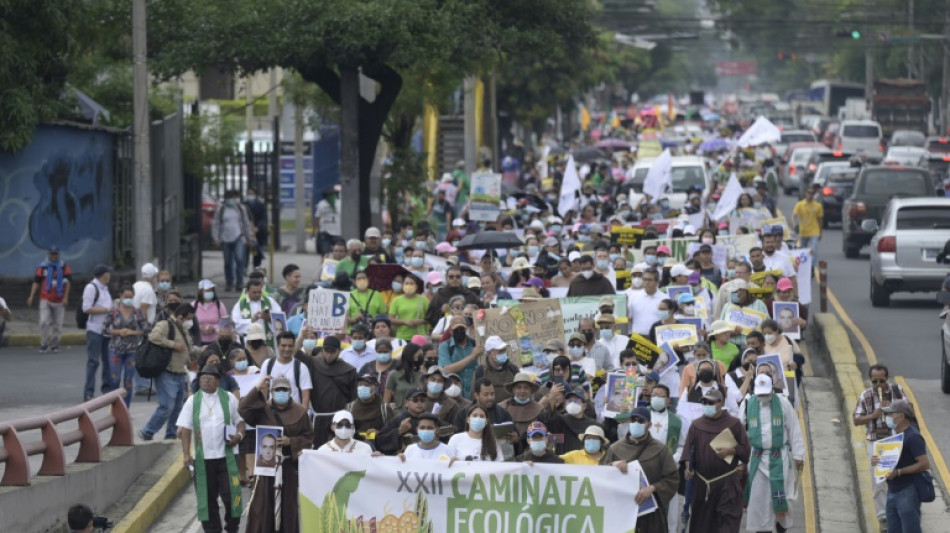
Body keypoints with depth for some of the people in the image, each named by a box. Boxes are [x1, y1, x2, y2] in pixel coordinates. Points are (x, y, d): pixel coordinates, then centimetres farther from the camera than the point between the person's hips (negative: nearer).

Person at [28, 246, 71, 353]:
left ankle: (54, 345, 13)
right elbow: (36, 282, 3)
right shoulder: (42, 267, 4)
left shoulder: (64, 267, 3)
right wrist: (31, 297, -6)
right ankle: (44, 344, -2)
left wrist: (65, 298, -10)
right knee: (44, 322, -11)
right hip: (45, 300, 0)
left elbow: (68, 282, -1)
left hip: (59, 300, 0)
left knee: (57, 324, 3)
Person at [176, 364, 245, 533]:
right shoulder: (193, 401, 3)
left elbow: (240, 421, 10)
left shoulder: (229, 399, 4)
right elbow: (185, 429, 2)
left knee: (230, 493, -3)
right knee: (207, 497, 5)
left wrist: (239, 435, -11)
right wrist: (186, 454, -7)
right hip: (202, 457, 0)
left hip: (226, 456, 0)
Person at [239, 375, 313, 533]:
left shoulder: (300, 412, 1)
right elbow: (243, 410, -14)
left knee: (288, 504, 2)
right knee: (263, 504, -1)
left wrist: (291, 441, -14)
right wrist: (257, 389, -16)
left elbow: (309, 437, 3)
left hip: (290, 465, 0)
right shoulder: (262, 410, 2)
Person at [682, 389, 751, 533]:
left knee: (729, 520, -9)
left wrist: (730, 450, -15)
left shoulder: (734, 424, 0)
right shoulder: (696, 425, 8)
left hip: (727, 483, -3)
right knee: (702, 521, 10)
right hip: (702, 482, 3)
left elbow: (745, 448, 3)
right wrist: (688, 466, -12)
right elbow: (688, 448, 4)